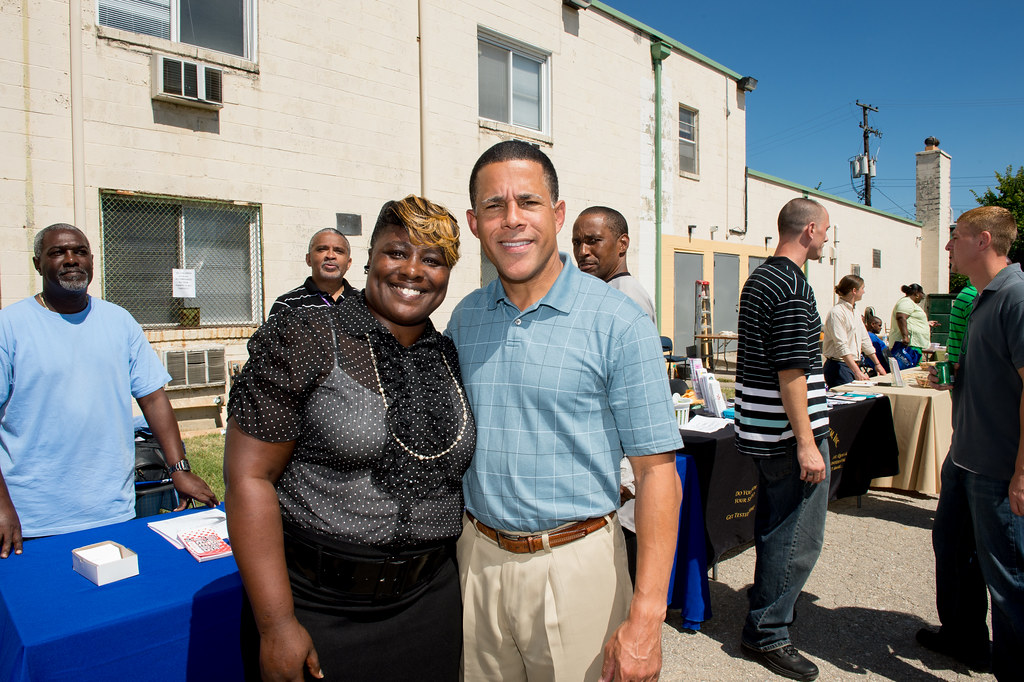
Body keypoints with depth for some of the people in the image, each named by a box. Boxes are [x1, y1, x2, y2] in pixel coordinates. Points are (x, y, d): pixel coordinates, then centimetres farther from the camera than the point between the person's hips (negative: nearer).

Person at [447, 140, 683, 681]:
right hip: (476, 558, 4)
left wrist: (645, 619, -16)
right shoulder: (463, 318, 2)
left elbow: (656, 470, -12)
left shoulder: (618, 323, -12)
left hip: (577, 564, -4)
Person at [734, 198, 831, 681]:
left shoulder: (757, 279, 14)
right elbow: (791, 373, -23)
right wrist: (807, 442, -19)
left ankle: (765, 613, 34)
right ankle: (768, 633, 14)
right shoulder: (793, 287, -18)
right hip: (789, 433, -10)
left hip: (762, 432, 10)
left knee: (774, 529, 20)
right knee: (798, 538, 2)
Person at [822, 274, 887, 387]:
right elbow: (842, 346, -21)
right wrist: (857, 372, -26)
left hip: (854, 365, 9)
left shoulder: (854, 312, 17)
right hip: (839, 366, -9)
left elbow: (864, 340, 24)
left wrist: (877, 364, 25)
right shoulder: (836, 313, -14)